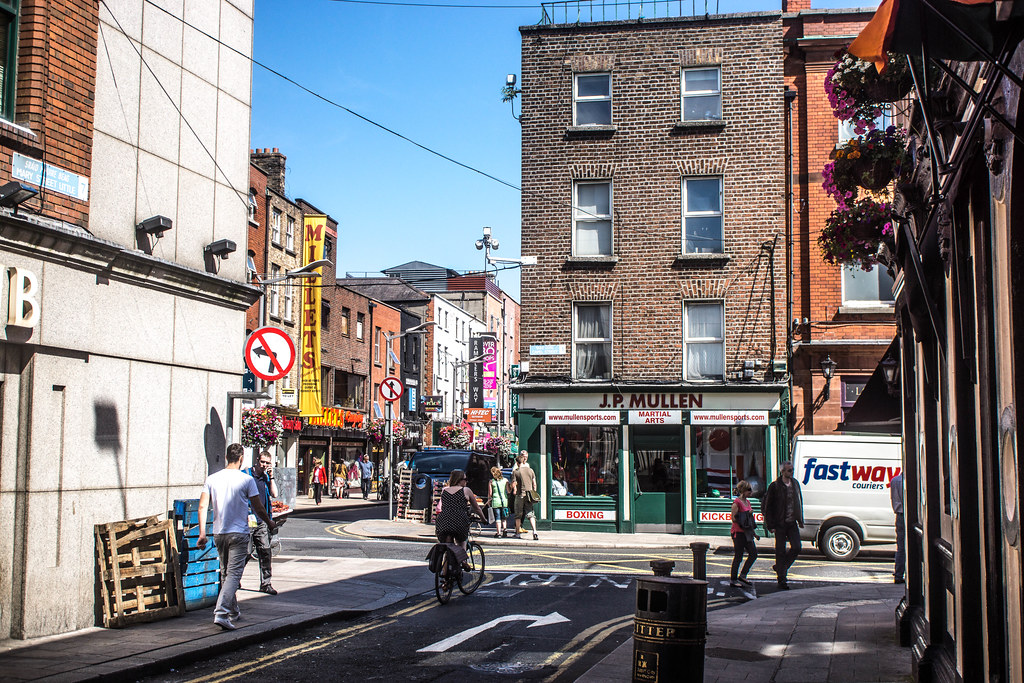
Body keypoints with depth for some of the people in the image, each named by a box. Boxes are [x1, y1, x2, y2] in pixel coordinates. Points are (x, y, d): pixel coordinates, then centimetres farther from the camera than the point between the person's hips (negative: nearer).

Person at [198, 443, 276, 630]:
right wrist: (270, 523, 13)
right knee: (234, 574, -6)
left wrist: (202, 533, -1)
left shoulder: (212, 479, 3)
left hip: (219, 534, 5)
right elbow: (258, 508, -4)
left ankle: (233, 613, 28)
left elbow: (202, 507, -3)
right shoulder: (246, 480, -8)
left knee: (225, 573, 18)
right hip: (239, 533, -5)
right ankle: (221, 613, -21)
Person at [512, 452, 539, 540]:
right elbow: (534, 484, 7)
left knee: (518, 515, 10)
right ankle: (534, 530, -16)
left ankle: (518, 533, 14)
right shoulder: (530, 470, 4)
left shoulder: (516, 472, -6)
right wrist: (534, 494, 17)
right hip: (529, 495, 2)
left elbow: (514, 484, -8)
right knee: (530, 514, 2)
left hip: (520, 494, -2)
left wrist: (514, 491, 13)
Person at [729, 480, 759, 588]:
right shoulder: (737, 502, -12)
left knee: (753, 553, 6)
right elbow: (734, 519, -17)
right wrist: (746, 514, -20)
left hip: (746, 532, 9)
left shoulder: (747, 502, 14)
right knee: (738, 556, -2)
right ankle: (733, 580, 7)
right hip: (738, 532, -9)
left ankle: (742, 576, 14)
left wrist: (754, 532, 22)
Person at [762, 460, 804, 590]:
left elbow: (799, 503, 19)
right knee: (781, 551, -1)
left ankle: (780, 567, 20)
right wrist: (770, 526, -10)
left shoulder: (795, 484, 7)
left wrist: (800, 520, 13)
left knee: (796, 547, -4)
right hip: (780, 524, -5)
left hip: (792, 523, 5)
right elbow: (767, 507, -7)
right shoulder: (775, 486, -10)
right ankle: (782, 580, 9)